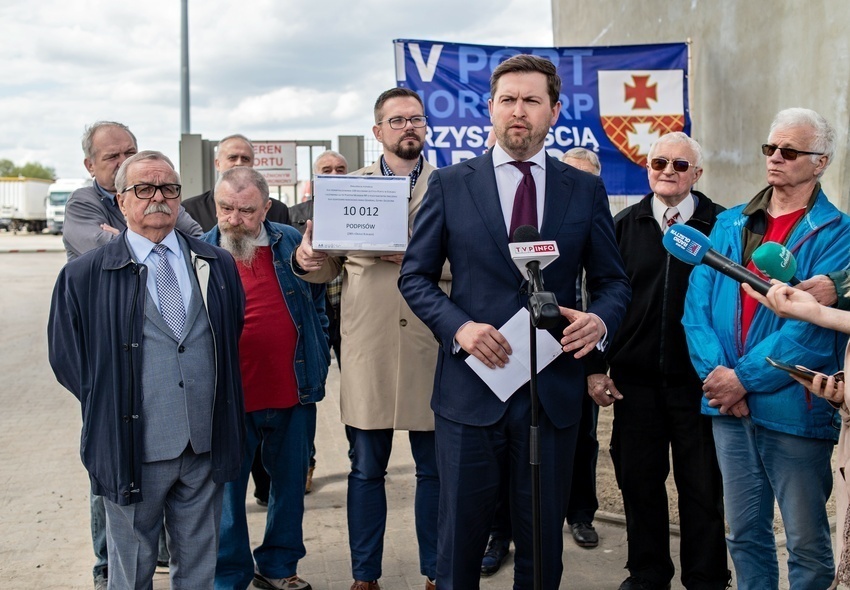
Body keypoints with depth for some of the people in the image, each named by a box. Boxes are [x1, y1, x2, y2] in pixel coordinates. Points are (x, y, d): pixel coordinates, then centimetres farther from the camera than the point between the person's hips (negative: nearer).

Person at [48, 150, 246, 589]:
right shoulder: (83, 277, -4)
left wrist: (224, 416, 6)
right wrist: (109, 411, -2)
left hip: (205, 446, 3)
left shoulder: (218, 266, 6)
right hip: (133, 449, -2)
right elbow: (66, 355, 2)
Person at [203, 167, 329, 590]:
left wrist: (319, 363, 8)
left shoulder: (291, 243, 3)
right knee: (226, 490, 7)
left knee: (290, 483, 14)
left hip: (293, 395, 3)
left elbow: (317, 304, 12)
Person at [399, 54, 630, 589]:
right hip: (471, 388, -1)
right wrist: (458, 326, -14)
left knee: (544, 544, 15)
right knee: (460, 542, 11)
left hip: (554, 391, 1)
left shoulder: (586, 190, 5)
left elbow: (613, 280, 10)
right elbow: (415, 276, 3)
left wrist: (601, 320, -13)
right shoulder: (450, 185, 2)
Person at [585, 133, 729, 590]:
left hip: (698, 380, -2)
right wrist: (596, 367, 2)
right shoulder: (624, 226, 6)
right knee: (639, 480, 11)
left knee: (702, 486, 7)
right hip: (635, 379, 3)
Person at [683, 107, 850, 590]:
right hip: (729, 407, 5)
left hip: (793, 410, -4)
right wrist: (716, 373, -12)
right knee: (745, 533, 16)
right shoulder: (730, 224, 10)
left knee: (808, 543, 7)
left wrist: (744, 378, -17)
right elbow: (697, 305, 2)